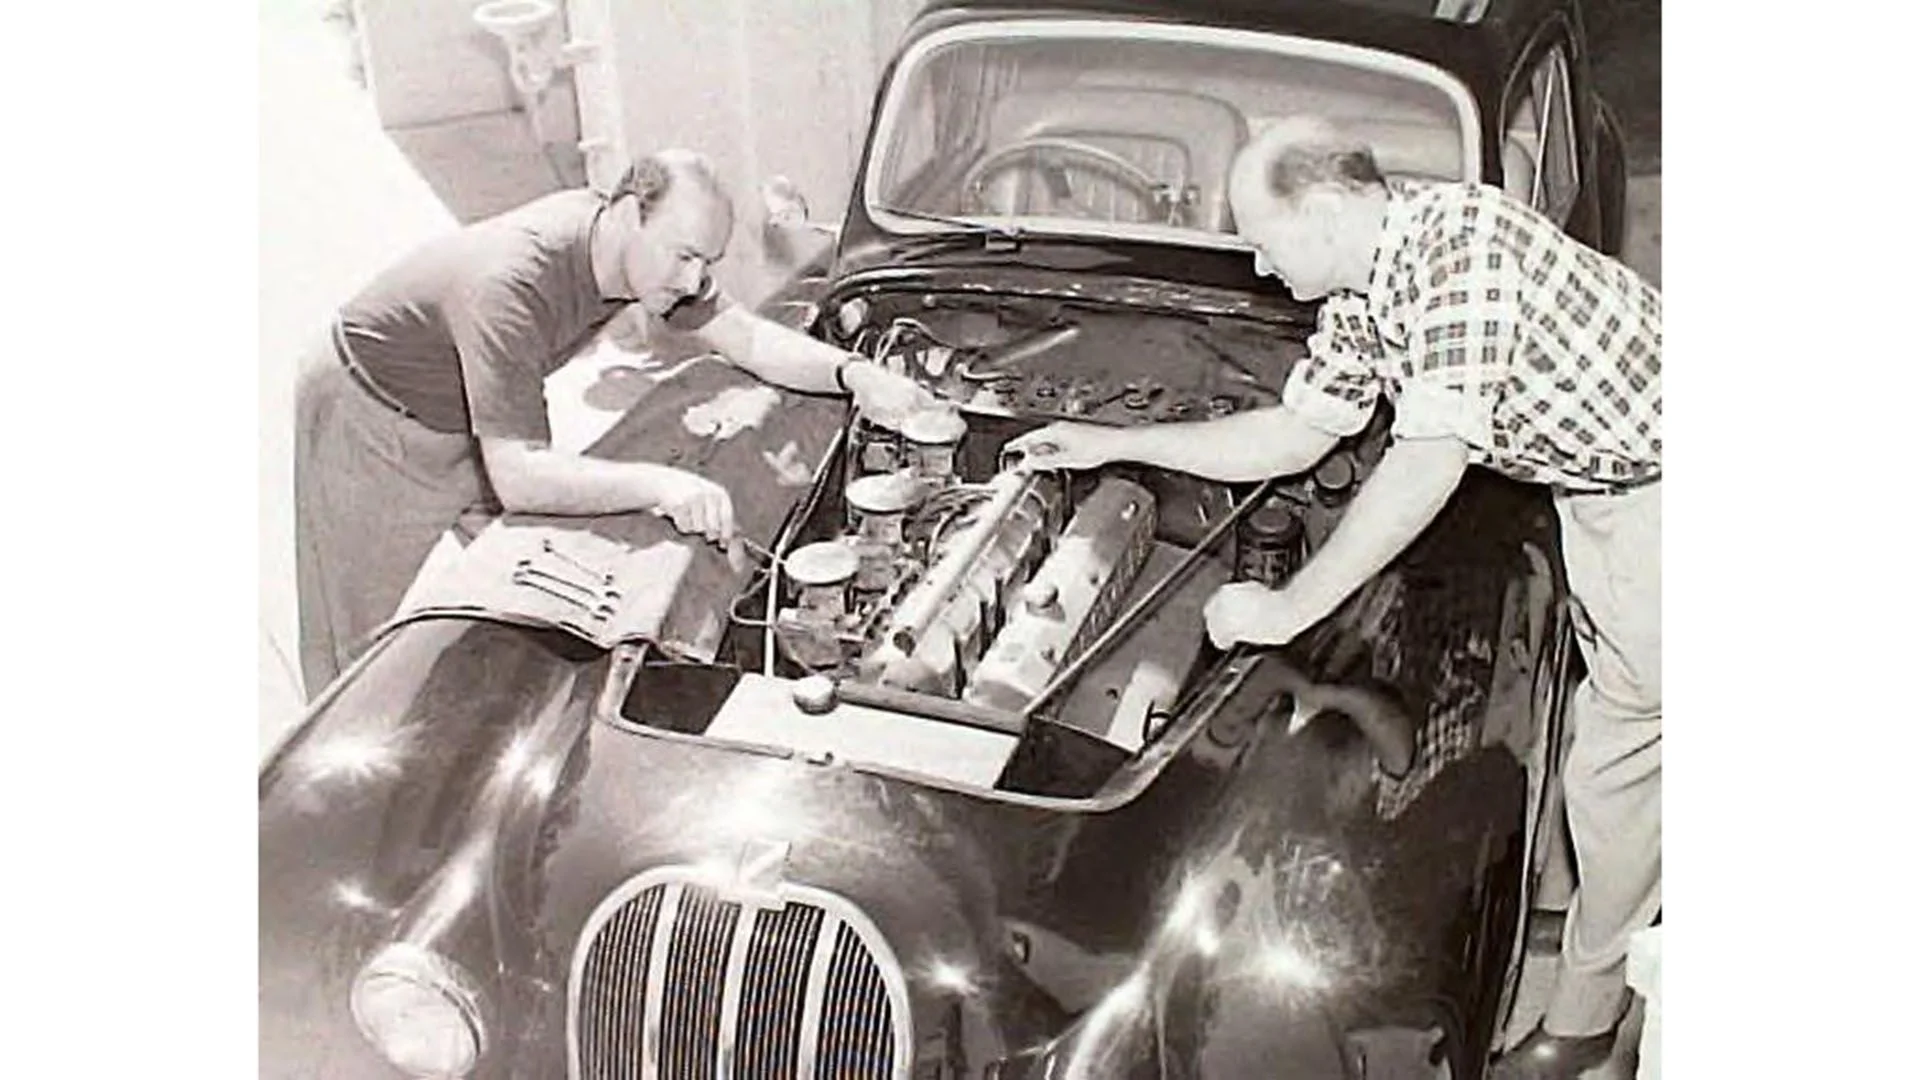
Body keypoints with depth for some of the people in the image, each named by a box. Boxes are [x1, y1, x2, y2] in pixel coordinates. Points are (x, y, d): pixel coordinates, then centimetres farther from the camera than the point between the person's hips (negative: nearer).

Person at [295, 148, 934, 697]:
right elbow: (516, 477, -44)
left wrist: (853, 373, -22)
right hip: (372, 416, -7)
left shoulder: (651, 253, -17)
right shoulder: (512, 286, -42)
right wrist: (658, 484, -55)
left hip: (465, 424, 7)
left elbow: (747, 338, -6)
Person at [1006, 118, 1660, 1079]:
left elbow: (1431, 463, -34)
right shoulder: (1363, 294, -1)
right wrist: (1112, 444, 9)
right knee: (1612, 721, 16)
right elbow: (1293, 435, 10)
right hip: (1594, 474, 9)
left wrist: (1289, 608, -29)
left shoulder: (1454, 239, -30)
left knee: (1619, 754, -4)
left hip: (1652, 478, -9)